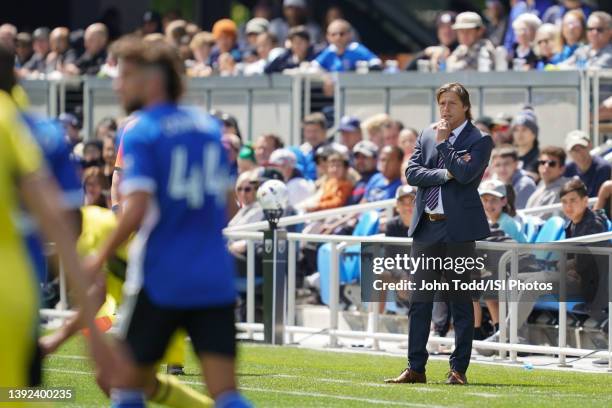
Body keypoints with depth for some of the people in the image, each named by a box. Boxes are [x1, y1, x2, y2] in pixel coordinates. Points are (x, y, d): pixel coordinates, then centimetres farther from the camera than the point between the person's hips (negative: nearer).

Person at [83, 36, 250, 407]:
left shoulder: (140, 133, -8)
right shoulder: (210, 126, 11)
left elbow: (137, 208, -17)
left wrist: (100, 259, -6)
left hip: (161, 278, -5)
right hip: (215, 276, 5)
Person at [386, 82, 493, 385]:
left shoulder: (479, 141, -2)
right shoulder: (427, 135, 13)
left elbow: (465, 173, -18)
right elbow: (412, 173, 3)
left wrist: (443, 142, -12)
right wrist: (444, 174, -10)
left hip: (458, 227, -4)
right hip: (426, 225, 4)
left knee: (461, 300, 2)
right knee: (420, 300, 3)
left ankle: (459, 369, 6)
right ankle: (415, 368, 6)